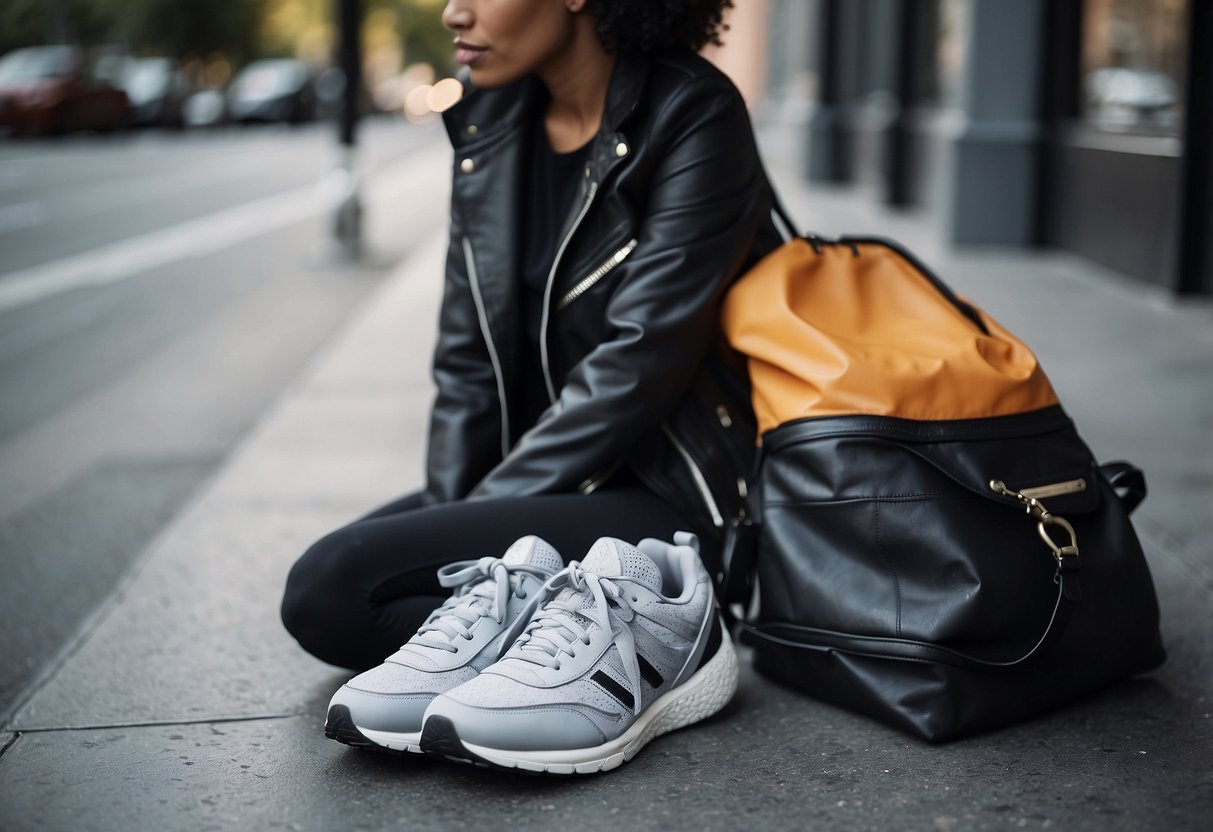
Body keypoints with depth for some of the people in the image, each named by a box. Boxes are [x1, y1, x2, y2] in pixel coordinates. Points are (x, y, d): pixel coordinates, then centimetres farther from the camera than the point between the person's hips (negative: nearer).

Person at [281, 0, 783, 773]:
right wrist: (449, 510, -4)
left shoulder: (694, 118, -13)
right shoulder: (490, 121, 8)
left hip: (669, 495, -8)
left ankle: (634, 647, -17)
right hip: (542, 483, 8)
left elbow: (641, 360, -19)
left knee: (334, 586, -19)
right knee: (316, 593, -11)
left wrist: (492, 511, -17)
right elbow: (469, 354, 8)